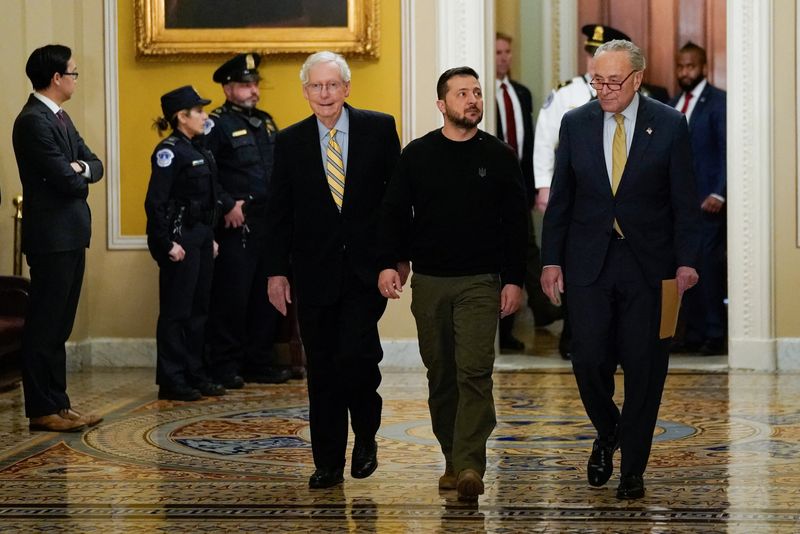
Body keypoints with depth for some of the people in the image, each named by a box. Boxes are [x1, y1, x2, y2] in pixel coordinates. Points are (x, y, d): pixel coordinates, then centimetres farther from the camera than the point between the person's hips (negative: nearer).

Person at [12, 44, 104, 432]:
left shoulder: (60, 118, 16)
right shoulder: (33, 121, -16)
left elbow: (95, 166, 14)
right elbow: (64, 180, -21)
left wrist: (81, 168, -9)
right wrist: (79, 177, 1)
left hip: (70, 236, 10)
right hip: (52, 237, -10)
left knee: (58, 327, 12)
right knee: (44, 327, -3)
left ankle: (57, 404, 18)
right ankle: (42, 410, 1)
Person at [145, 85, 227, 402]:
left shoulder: (197, 150, 14)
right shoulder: (169, 151, -13)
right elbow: (155, 202, -17)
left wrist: (211, 238, 14)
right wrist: (167, 244, -20)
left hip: (200, 238, 9)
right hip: (179, 239, -9)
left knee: (198, 309, 12)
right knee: (176, 311, -3)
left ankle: (195, 375, 20)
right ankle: (171, 381, 2)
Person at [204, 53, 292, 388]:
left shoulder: (266, 123, 17)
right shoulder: (217, 125, -6)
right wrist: (227, 205, -17)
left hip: (269, 224, 7)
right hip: (236, 226, -7)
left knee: (267, 296, 9)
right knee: (231, 297, -4)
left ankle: (259, 363, 18)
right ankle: (225, 367, 3)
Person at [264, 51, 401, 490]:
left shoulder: (379, 128, 2)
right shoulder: (290, 142, 6)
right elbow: (278, 211, 8)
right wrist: (277, 270, 3)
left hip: (366, 267, -2)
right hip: (314, 271, 2)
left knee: (356, 354, -16)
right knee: (321, 369, 5)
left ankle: (366, 434, 11)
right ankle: (328, 464, 15)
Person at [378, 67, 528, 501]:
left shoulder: (500, 157, 3)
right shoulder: (417, 155, 6)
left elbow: (515, 223, 4)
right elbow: (394, 213, 7)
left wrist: (514, 280, -2)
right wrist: (388, 263, -5)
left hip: (480, 283, -2)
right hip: (428, 282, 2)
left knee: (474, 372, -12)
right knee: (441, 375, 9)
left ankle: (470, 466, -16)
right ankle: (452, 460, 19)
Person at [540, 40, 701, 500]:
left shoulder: (670, 125, -1)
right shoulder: (576, 123, 5)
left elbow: (684, 200, 0)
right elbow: (561, 197, 9)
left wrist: (686, 262, -7)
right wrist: (552, 259, 4)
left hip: (648, 263, -1)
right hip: (588, 263, 2)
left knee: (644, 368, 2)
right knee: (589, 359, -3)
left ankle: (633, 467, 15)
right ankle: (608, 432, 27)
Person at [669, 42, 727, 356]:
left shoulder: (718, 102, -5)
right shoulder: (672, 106, 17)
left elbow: (727, 150, -10)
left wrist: (719, 193, -16)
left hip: (706, 199, -6)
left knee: (709, 266, -7)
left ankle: (714, 335, -1)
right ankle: (693, 333, 10)